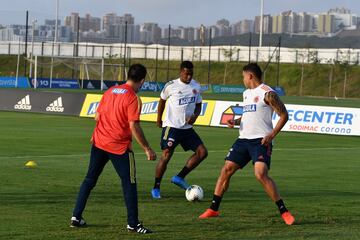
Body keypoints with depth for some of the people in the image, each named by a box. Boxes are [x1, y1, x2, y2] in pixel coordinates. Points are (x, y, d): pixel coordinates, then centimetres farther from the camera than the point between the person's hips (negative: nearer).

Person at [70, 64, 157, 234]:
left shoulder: (110, 91, 7)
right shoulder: (133, 99, -13)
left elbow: (97, 116, 12)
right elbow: (134, 126, -19)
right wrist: (147, 149, -14)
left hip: (99, 143, 7)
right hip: (119, 147, -6)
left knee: (89, 180, 15)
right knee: (129, 184, 1)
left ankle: (76, 217, 16)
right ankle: (133, 224, 0)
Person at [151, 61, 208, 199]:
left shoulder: (196, 86, 5)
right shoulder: (171, 86, -7)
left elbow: (198, 105, 14)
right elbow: (162, 100, 9)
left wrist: (195, 116, -7)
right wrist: (159, 119, 14)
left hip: (187, 127, 5)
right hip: (172, 126, -5)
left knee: (202, 152, -3)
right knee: (166, 155, -12)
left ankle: (179, 178, 5)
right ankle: (156, 188, 0)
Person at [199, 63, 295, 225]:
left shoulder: (267, 93, -8)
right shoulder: (246, 93, 18)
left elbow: (284, 115, -9)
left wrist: (272, 135, -18)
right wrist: (236, 122, 9)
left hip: (261, 140, -8)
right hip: (244, 139, 8)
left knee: (261, 174, -22)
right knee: (226, 170, 3)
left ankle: (284, 212, -15)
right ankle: (213, 209, 11)